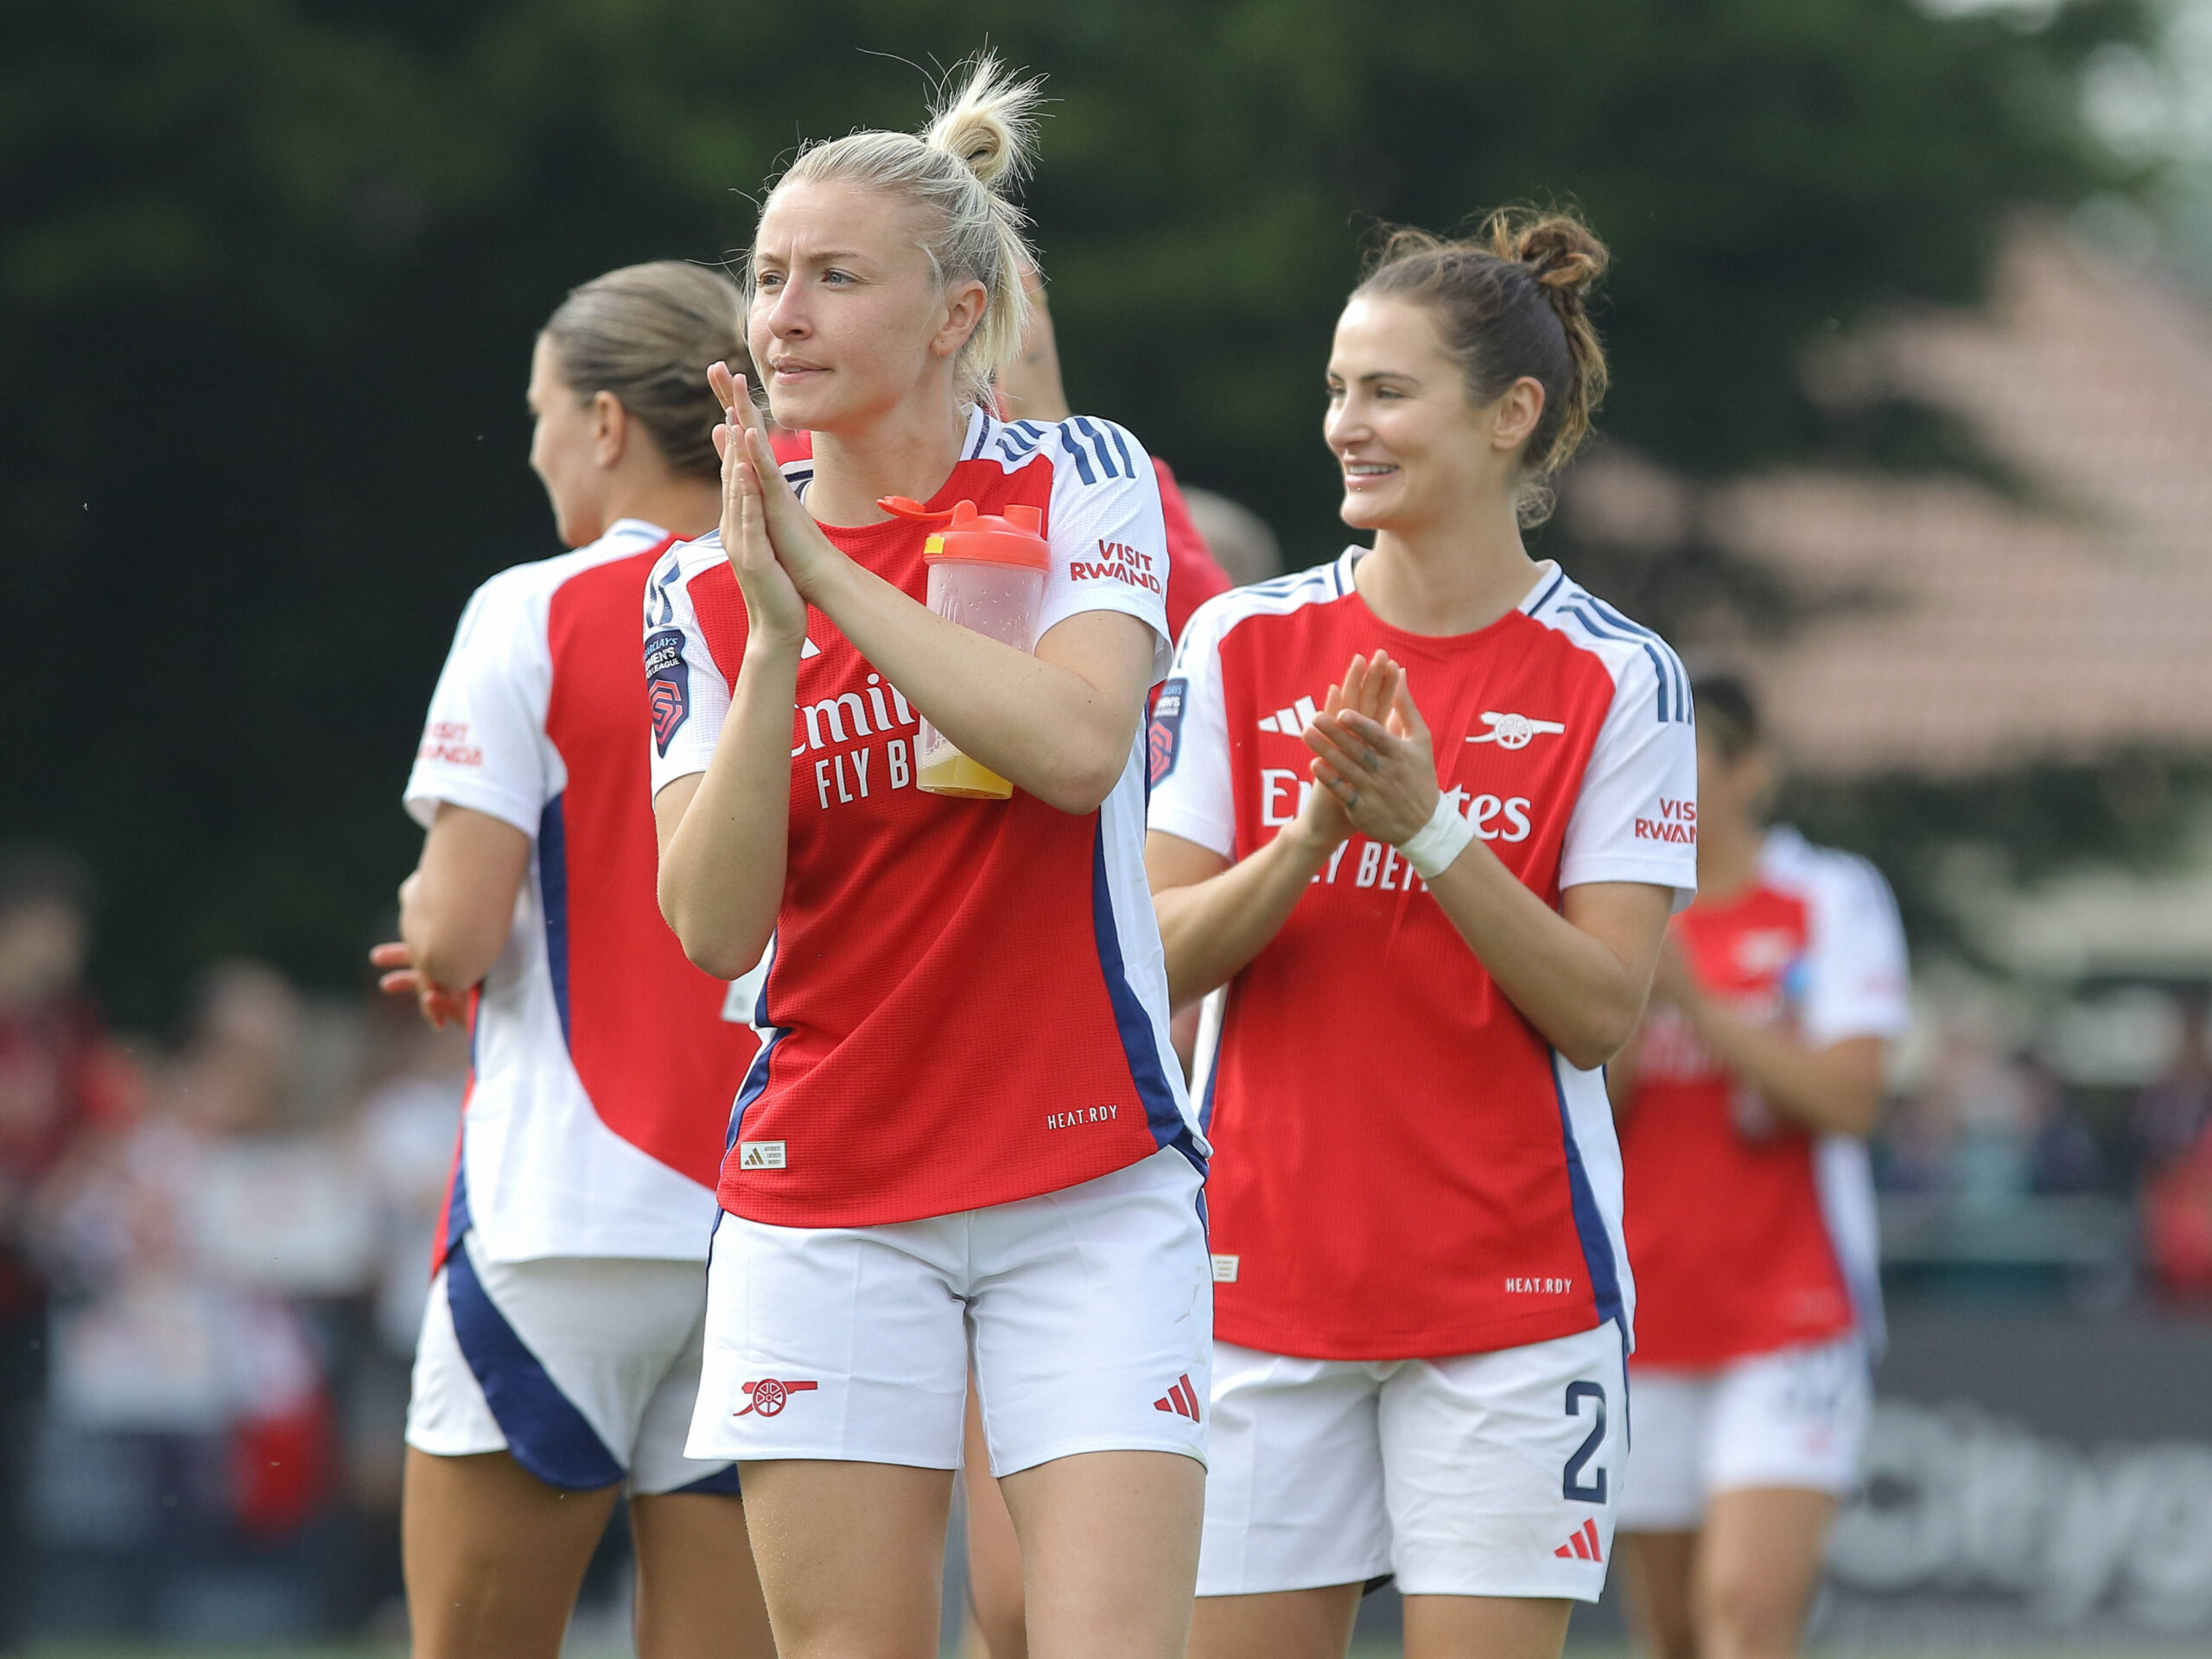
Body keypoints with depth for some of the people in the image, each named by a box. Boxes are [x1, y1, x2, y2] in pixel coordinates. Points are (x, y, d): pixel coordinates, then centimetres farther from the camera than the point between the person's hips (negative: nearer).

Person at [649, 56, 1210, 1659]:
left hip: (1091, 1185, -2)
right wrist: (774, 640, -16)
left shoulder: (1081, 481, -1)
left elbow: (1078, 741, -20)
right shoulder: (708, 590, 5)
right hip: (825, 1202, 2)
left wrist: (828, 578, -15)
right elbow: (714, 925, -6)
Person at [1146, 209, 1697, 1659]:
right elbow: (1157, 955, 0)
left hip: (1511, 1293, -3)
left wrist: (1426, 829, -19)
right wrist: (1312, 835, -17)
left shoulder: (1618, 681, -3)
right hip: (1264, 1278, 3)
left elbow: (1603, 1012, -8)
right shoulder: (1245, 646, 4)